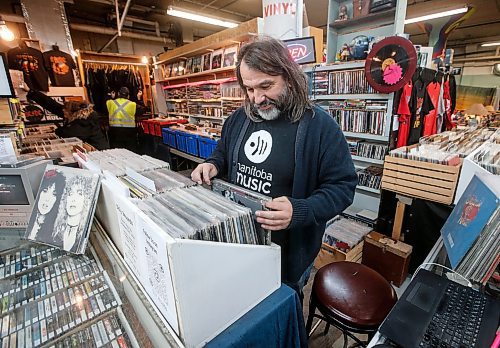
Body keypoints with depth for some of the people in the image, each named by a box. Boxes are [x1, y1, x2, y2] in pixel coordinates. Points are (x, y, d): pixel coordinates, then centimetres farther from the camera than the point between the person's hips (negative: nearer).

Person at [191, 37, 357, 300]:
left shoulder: (320, 126, -17)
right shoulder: (238, 119, 0)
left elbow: (342, 186, -16)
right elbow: (223, 154, 17)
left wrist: (299, 212, -32)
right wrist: (213, 165, -6)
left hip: (288, 251, -4)